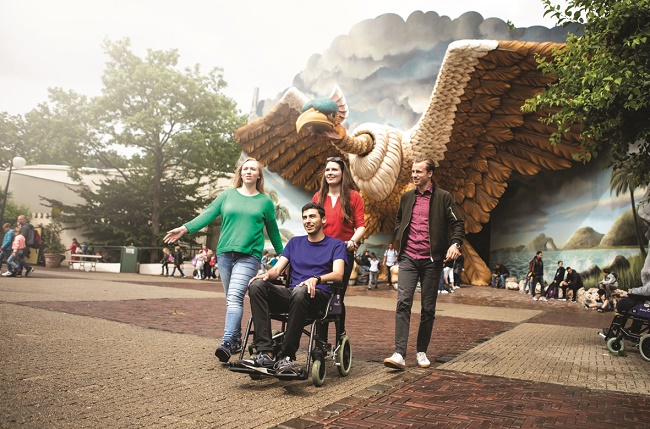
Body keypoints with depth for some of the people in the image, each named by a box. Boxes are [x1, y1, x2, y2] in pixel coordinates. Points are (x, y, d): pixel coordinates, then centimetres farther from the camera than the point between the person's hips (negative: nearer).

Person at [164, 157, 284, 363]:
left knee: (235, 296, -19)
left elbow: (273, 231, 14)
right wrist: (185, 228, -11)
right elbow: (208, 214, 3)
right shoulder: (227, 195, 11)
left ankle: (227, 342, -22)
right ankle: (236, 340, 20)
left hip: (249, 256, -3)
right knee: (231, 298, 9)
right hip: (225, 253, 3)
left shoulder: (265, 201, 8)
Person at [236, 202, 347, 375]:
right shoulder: (295, 242, 24)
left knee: (300, 291, -40)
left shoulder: (336, 244, 10)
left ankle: (287, 356, -31)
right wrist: (266, 275, -11)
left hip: (319, 295, -4)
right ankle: (266, 353, -31)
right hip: (291, 294, 5)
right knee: (257, 285, -24)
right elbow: (277, 269, 14)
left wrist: (316, 279, -27)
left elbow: (338, 274, -7)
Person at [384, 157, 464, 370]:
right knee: (403, 302, -13)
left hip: (431, 259, -2)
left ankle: (422, 352, 20)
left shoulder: (443, 197, 2)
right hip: (408, 258, 2)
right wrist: (399, 240, 12)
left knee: (428, 308, 6)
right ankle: (399, 354, -15)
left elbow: (458, 224, 1)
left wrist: (455, 243, -17)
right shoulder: (406, 197, 13)